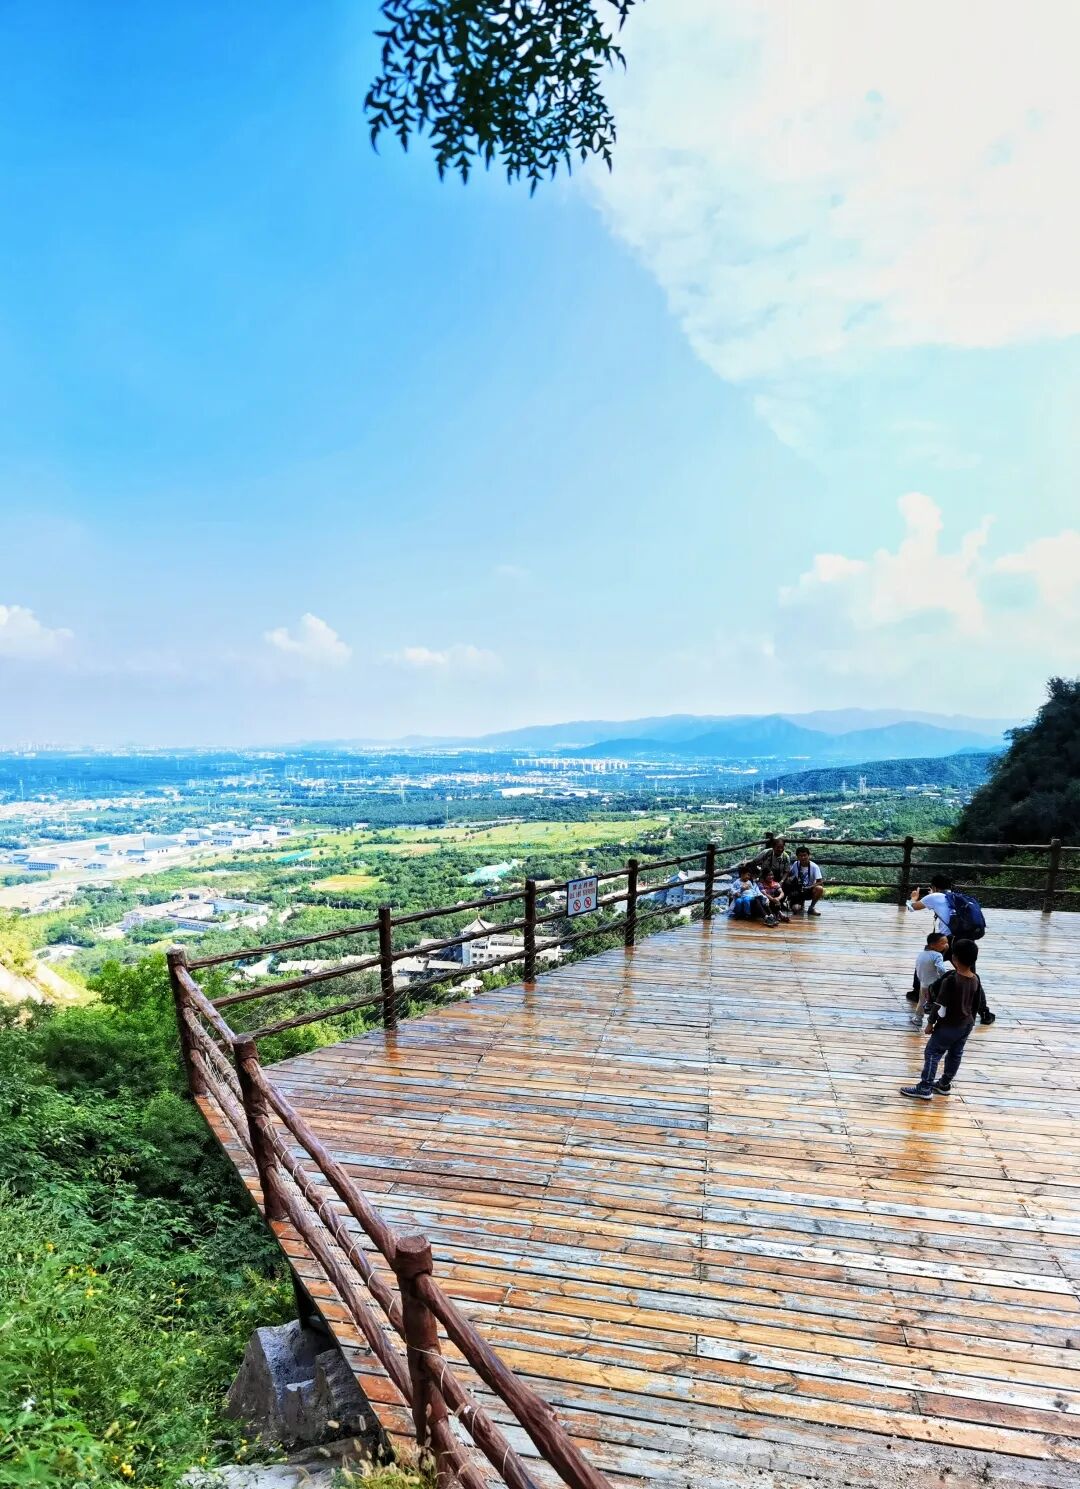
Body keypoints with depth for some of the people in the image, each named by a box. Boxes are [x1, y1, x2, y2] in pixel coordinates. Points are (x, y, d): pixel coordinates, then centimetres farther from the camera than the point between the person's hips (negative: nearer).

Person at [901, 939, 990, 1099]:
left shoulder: (950, 979, -24)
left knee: (932, 1052, 1)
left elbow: (940, 1005, -20)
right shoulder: (976, 980, -3)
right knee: (956, 1054, 18)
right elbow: (979, 1004, 9)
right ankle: (944, 1084, 32)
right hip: (967, 1024, 7)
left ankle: (925, 1088, 2)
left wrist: (931, 1023, -9)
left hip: (949, 1025, -7)